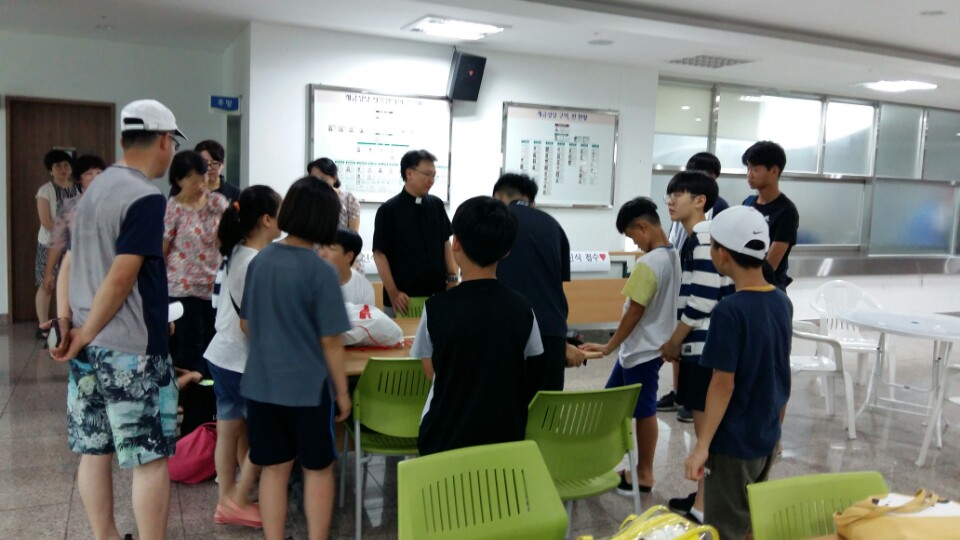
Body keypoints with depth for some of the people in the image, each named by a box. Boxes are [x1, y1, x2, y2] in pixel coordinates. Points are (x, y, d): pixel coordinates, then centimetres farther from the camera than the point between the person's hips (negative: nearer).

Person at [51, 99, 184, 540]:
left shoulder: (96, 188, 12)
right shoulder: (147, 199, -15)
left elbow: (71, 260, 12)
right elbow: (120, 280, -19)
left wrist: (65, 319, 7)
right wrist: (85, 335, -9)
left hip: (90, 346, 9)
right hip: (132, 350, -9)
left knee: (94, 451, 15)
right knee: (150, 458, 0)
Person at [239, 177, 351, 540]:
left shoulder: (260, 261, 0)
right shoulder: (321, 271, -16)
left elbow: (246, 324, 11)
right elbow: (330, 341, -13)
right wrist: (342, 391, -2)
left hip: (261, 384, 5)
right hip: (308, 387, -5)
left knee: (274, 468, 14)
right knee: (317, 469, 12)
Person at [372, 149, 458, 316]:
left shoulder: (437, 205, 5)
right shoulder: (388, 210, -8)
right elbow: (380, 253, -8)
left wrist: (452, 277, 3)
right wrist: (393, 293, -13)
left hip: (437, 294, 4)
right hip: (404, 297, -4)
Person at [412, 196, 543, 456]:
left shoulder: (436, 308, -16)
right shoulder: (522, 309, -11)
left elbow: (431, 371, 0)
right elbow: (523, 370, 3)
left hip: (447, 438, -1)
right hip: (506, 437, 2)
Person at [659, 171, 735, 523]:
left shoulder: (704, 239, -17)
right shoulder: (694, 239, 14)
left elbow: (702, 301, -21)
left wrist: (674, 342, -10)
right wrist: (678, 342, 17)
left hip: (705, 347, -10)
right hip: (698, 345, 10)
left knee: (707, 425, -1)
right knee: (703, 423, 16)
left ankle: (704, 506, 8)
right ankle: (706, 494, 28)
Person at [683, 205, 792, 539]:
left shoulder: (730, 311, -22)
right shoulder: (783, 302, 0)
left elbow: (723, 383, -22)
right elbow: (778, 371, 9)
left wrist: (702, 446, -17)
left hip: (734, 443, -7)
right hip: (768, 436, 7)